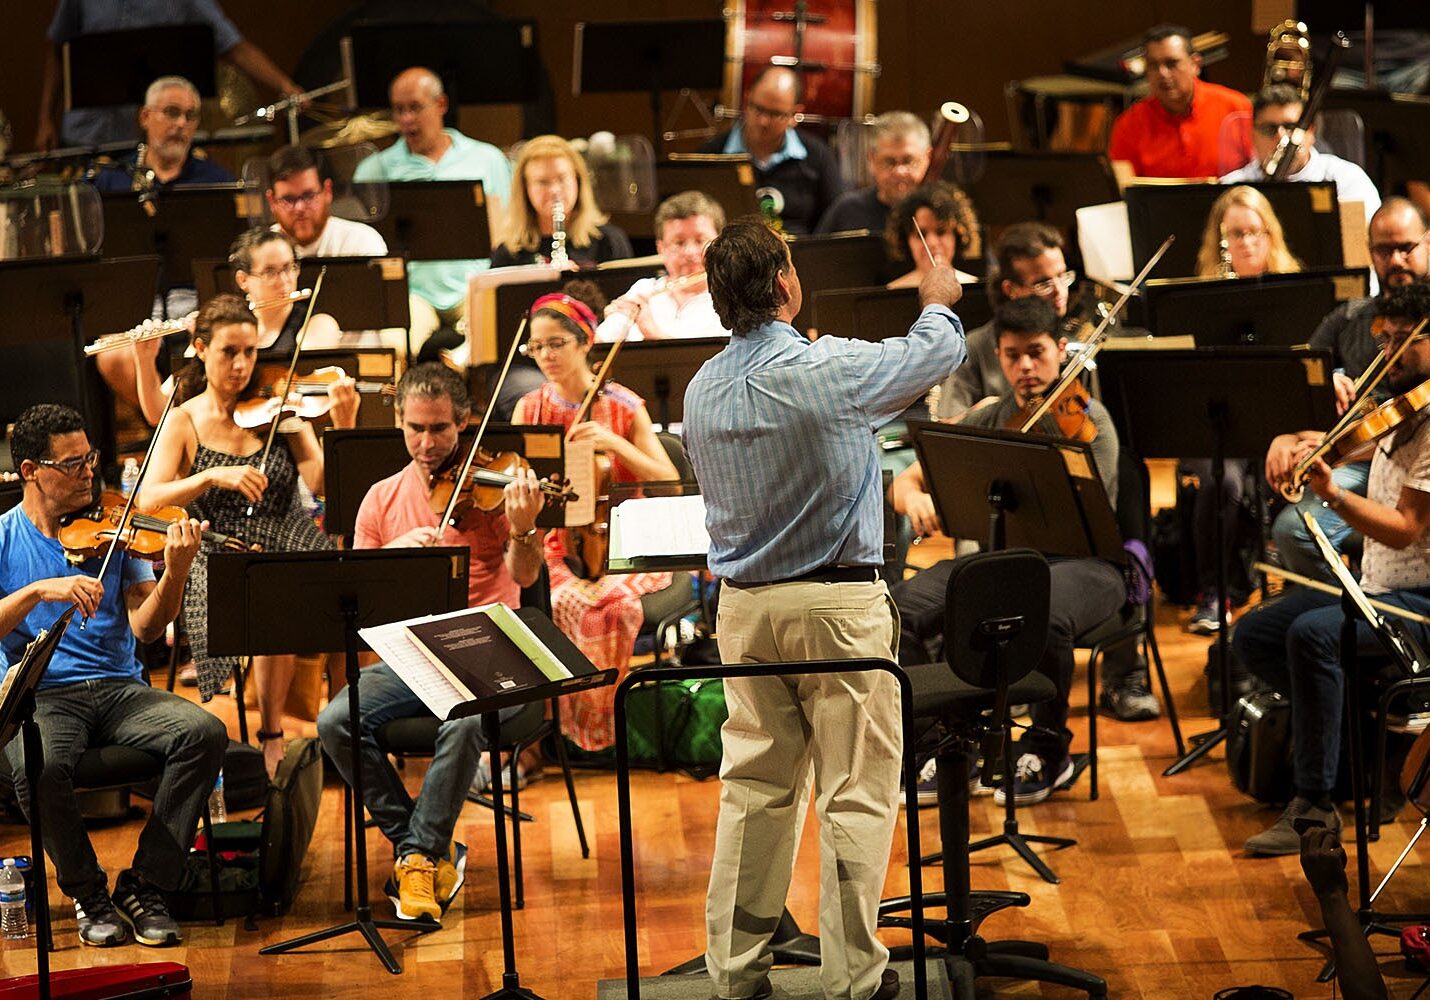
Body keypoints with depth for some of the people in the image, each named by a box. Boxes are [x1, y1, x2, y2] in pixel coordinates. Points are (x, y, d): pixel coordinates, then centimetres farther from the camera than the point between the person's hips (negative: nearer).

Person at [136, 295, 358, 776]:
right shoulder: (185, 422, 4)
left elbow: (321, 483, -6)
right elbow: (148, 499, -9)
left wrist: (343, 427, -21)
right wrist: (212, 476, -22)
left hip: (290, 548, 2)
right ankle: (272, 735, -15)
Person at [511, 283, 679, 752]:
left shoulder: (624, 407, 1)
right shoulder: (529, 409, 8)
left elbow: (670, 484, -5)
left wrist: (617, 444, -19)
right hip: (554, 548, 1)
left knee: (617, 604, -33)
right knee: (567, 603, -32)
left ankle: (611, 720, -15)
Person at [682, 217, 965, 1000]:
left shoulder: (701, 392, 1)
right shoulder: (828, 369, -16)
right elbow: (936, 351, 1)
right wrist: (939, 302, 24)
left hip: (744, 606, 6)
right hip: (836, 606, -6)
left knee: (755, 788, 13)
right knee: (856, 792, 3)